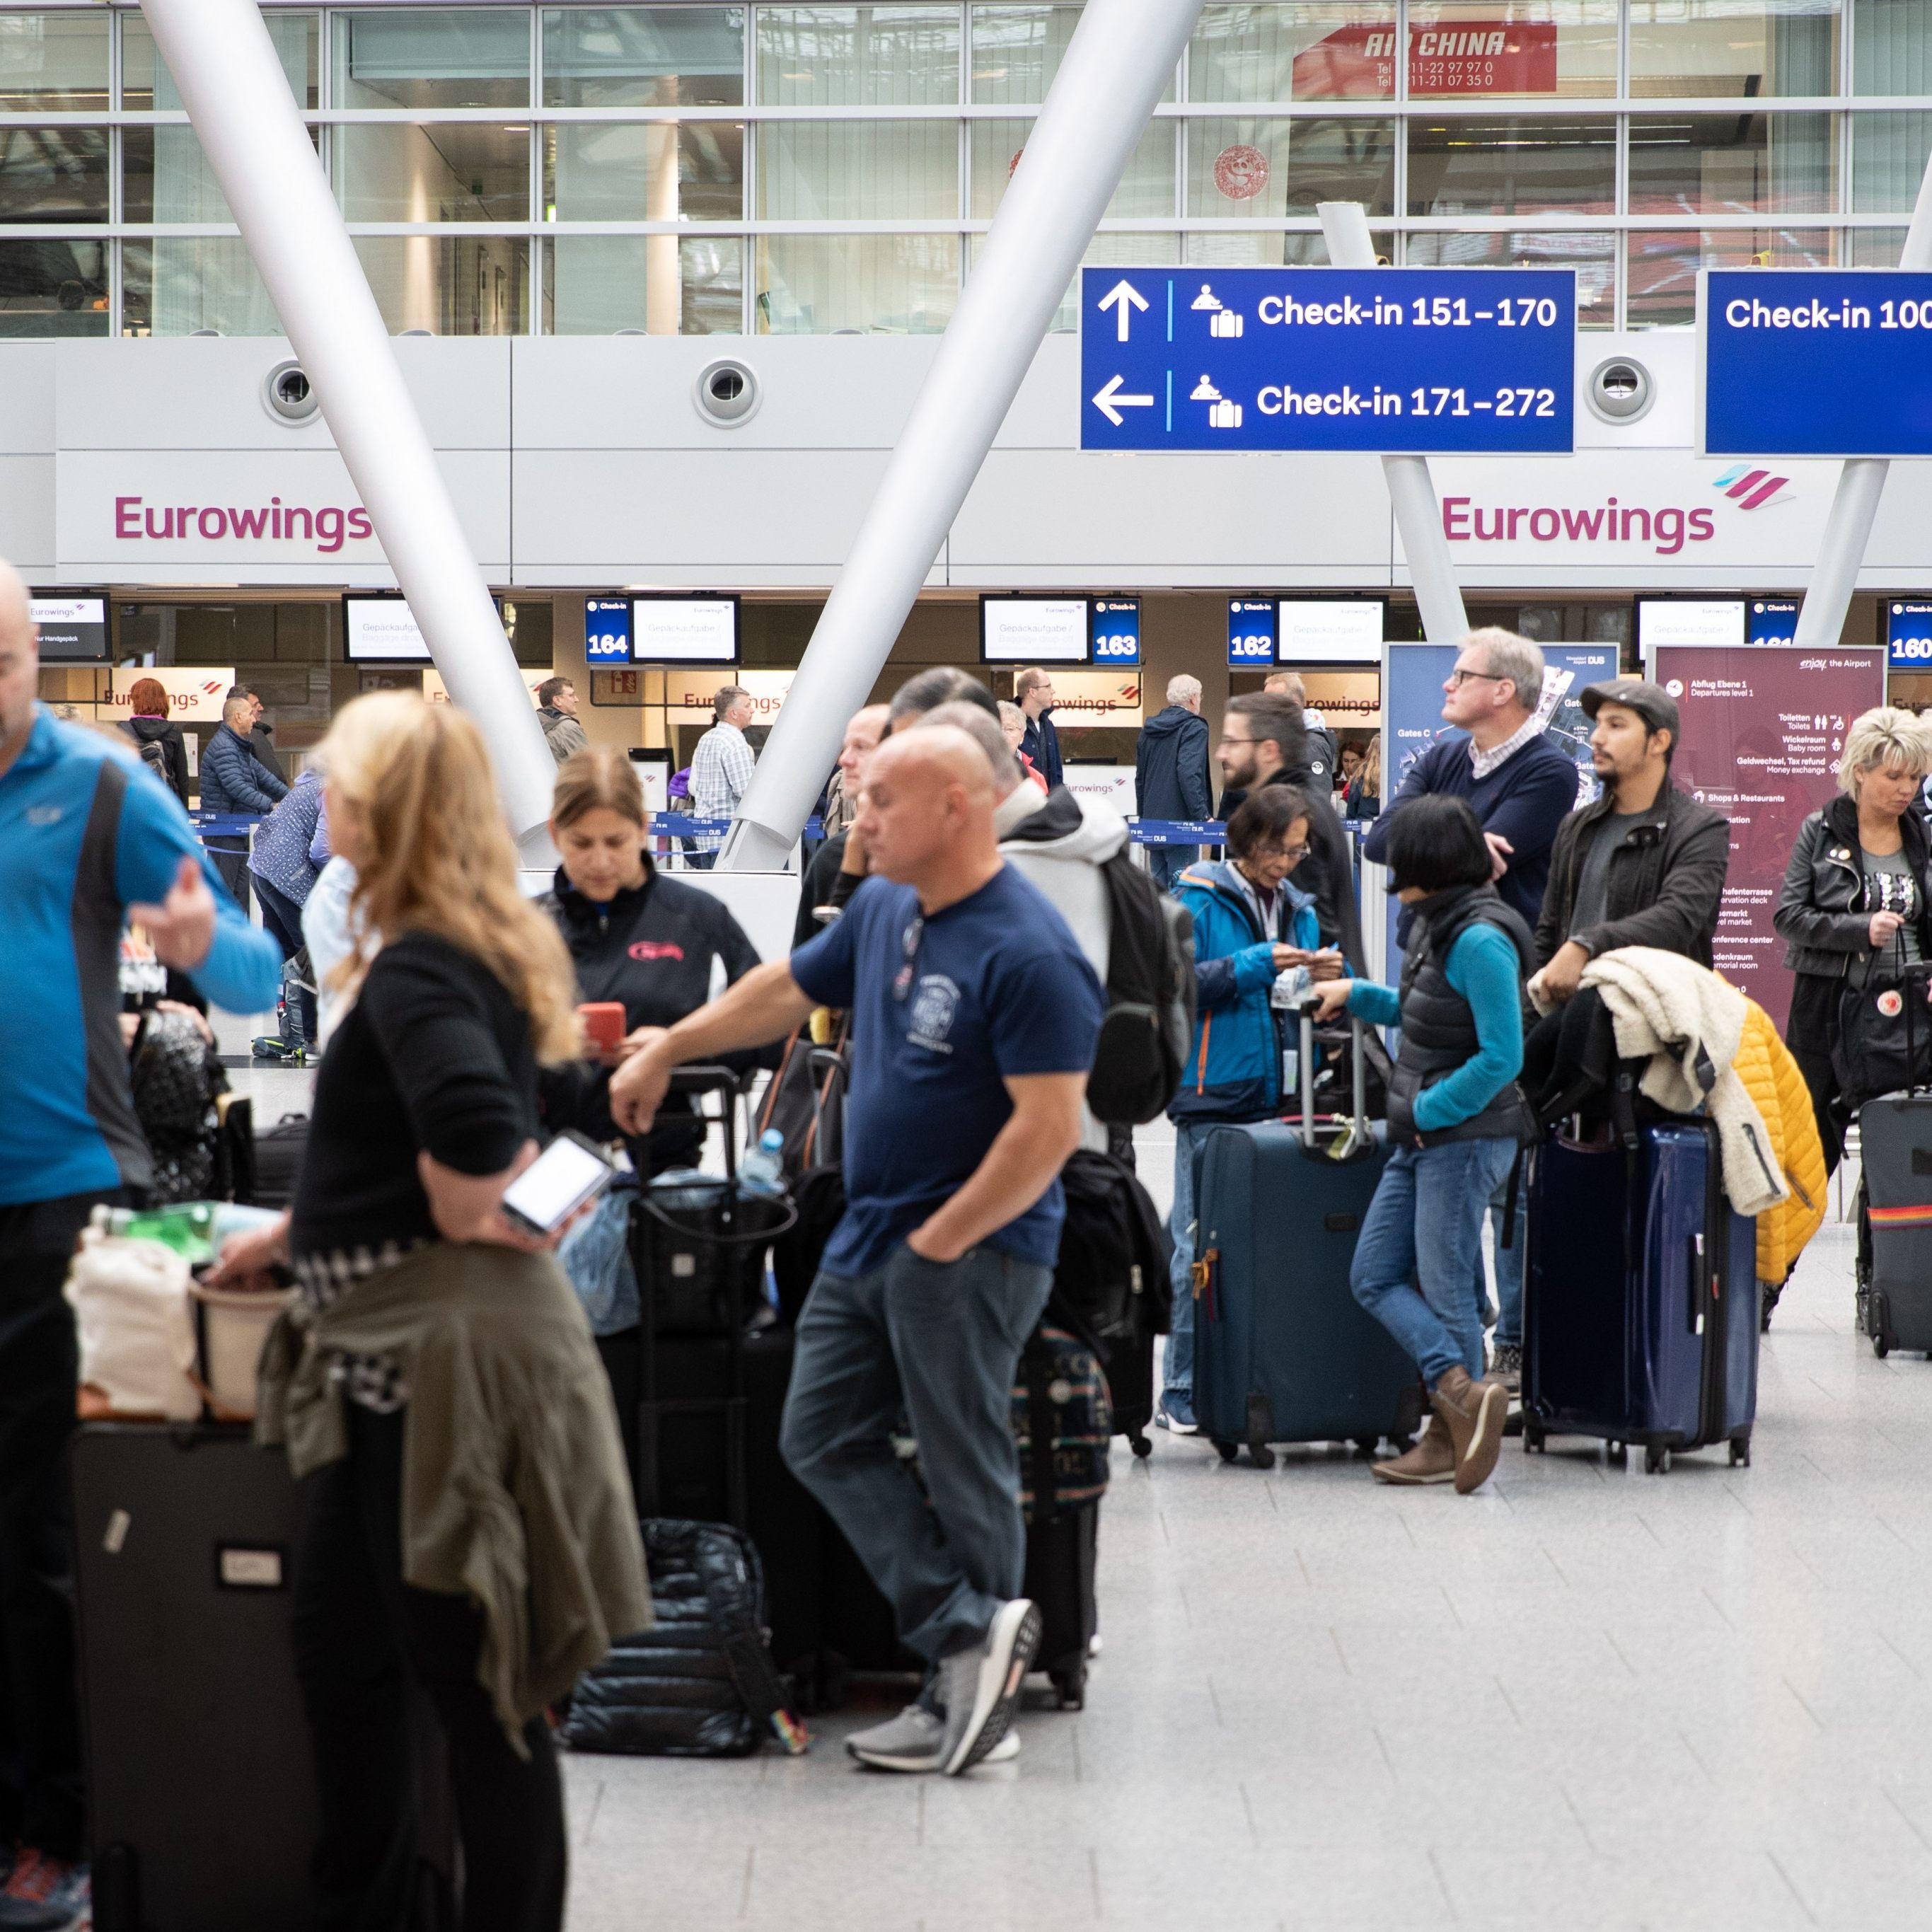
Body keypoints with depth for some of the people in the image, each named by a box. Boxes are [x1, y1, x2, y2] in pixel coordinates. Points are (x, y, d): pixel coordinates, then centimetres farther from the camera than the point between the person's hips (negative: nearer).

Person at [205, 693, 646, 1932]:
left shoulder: (418, 972, -17)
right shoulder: (478, 952, 13)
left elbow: (476, 1125, -35)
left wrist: (465, 1220, -17)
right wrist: (297, 1232, 24)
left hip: (444, 1349, -10)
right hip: (395, 1353, 10)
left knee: (474, 1677, -1)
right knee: (343, 1654, 18)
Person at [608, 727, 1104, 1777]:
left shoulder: (1027, 953, -19)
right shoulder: (883, 908, 8)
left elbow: (1049, 1127, -23)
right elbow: (786, 989, 24)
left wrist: (942, 1242, -18)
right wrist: (665, 1052, 30)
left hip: (972, 1249, -9)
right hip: (869, 1235, 9)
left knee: (963, 1469, -2)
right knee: (824, 1438, 6)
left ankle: (970, 1692, 4)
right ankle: (971, 1632, 1)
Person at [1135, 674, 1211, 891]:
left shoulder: (1149, 730, 15)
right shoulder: (1194, 728, -8)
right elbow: (1189, 774, -20)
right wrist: (1203, 815, -20)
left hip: (1152, 822, 7)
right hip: (1181, 820, -7)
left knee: (1158, 883, 11)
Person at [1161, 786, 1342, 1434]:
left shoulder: (1299, 909, 16)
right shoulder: (1198, 900, -1)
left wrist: (1323, 978, -2)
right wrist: (1257, 965, -17)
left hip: (1279, 1096, 6)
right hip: (1213, 1094, -5)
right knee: (1202, 1245, -3)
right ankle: (1183, 1396, 2)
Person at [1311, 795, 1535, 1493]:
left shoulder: (1480, 941, -19)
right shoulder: (1437, 924, 10)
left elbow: (1501, 1057, -22)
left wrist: (1429, 1109, -16)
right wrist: (1356, 995, 24)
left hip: (1465, 1137, -10)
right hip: (1424, 1138, 10)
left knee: (1445, 1289, -1)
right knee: (1375, 1277, 7)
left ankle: (1452, 1437, 8)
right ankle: (1463, 1394, 2)